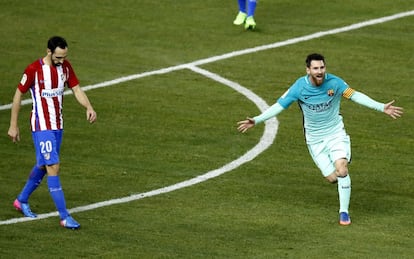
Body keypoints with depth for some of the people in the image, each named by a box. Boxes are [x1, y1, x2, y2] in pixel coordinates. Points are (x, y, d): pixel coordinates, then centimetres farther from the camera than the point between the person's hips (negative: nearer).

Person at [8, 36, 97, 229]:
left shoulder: (65, 67, 0)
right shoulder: (34, 70, -16)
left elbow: (76, 89, 3)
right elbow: (18, 96, -7)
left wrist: (89, 107, -17)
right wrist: (13, 126, -5)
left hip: (58, 125, 7)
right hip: (41, 126, -7)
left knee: (43, 166, 17)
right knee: (53, 167, -12)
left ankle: (22, 200, 38)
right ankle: (64, 217, -13)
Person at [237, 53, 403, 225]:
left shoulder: (335, 83, -15)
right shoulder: (299, 87, -16)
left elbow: (355, 96, -6)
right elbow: (279, 106, -11)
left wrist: (382, 107, -10)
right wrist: (256, 121, -19)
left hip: (336, 133, 0)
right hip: (315, 139, 0)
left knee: (341, 170, -20)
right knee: (332, 177, -5)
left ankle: (344, 212, -7)